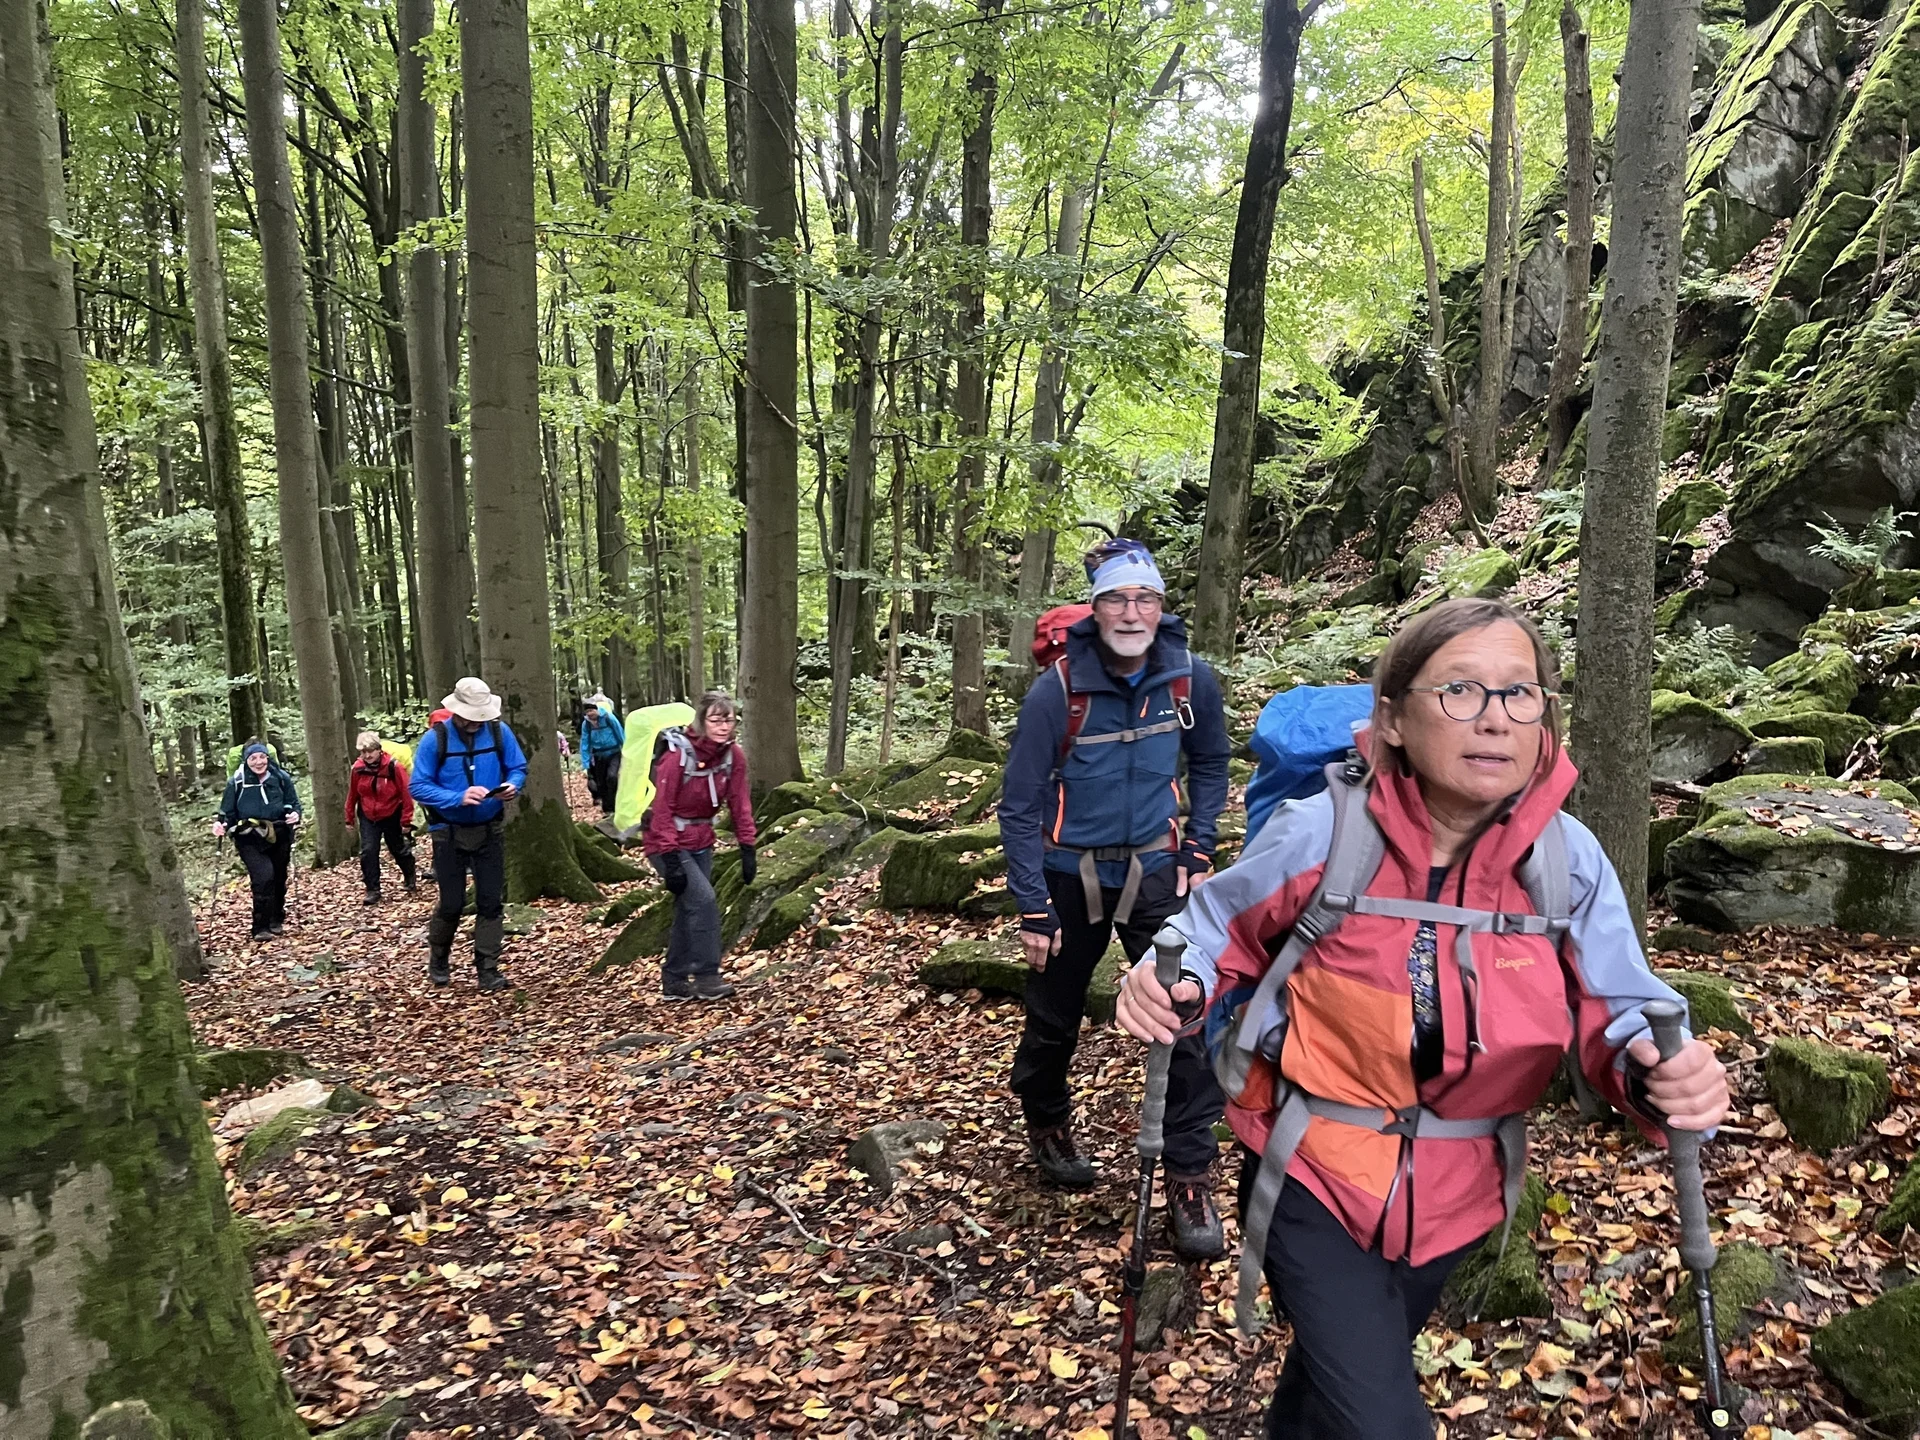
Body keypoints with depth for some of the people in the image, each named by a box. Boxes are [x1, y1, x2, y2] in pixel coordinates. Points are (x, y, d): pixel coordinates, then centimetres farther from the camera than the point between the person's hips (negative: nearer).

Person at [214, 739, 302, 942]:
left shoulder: (281, 778, -1)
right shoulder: (237, 782, -5)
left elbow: (294, 803, 6)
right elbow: (228, 811, 1)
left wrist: (295, 814, -15)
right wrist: (222, 824, -18)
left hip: (279, 838, 3)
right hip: (250, 841, -3)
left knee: (278, 879, 14)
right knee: (263, 877, -20)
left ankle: (276, 920, 38)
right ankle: (261, 928, -10)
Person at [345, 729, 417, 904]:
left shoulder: (393, 766, -21)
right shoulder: (357, 769, -10)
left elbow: (406, 793, -15)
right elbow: (352, 795, 4)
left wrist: (406, 820, -13)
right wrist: (349, 818, 10)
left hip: (392, 816, -2)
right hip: (368, 818, 2)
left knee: (399, 849, 14)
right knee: (368, 852, -8)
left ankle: (410, 880, 38)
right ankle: (373, 890, 0)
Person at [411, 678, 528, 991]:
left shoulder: (499, 732, -6)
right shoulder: (435, 739, -14)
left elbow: (518, 768, 5)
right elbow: (419, 787, -14)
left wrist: (512, 786, -19)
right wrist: (458, 798, -28)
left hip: (490, 829, 2)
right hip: (449, 833, -2)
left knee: (491, 901, 2)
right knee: (452, 903, 5)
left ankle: (488, 968, 12)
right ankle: (438, 960, 31)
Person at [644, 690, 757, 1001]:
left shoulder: (734, 756, -6)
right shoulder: (677, 755, -23)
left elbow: (739, 805, 1)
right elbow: (661, 810, -21)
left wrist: (747, 850, -2)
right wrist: (671, 861, -23)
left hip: (701, 843, 7)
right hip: (670, 843, -6)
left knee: (689, 910, 11)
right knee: (703, 901, -17)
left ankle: (675, 982, 22)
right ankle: (705, 977, -7)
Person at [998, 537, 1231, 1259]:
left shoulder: (1192, 681, -10)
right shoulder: (1056, 690, -19)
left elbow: (1210, 764, 10)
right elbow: (1021, 806, -13)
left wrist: (1198, 851, 3)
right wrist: (1033, 910, -14)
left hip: (1154, 871, 2)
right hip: (1071, 875, -1)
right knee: (1054, 1017, 15)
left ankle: (1191, 1178, 6)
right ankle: (1046, 1122, 43)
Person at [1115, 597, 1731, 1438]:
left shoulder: (1568, 859, -14)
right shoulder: (1320, 832, -22)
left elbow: (1617, 1014, -9)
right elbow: (1222, 930, -6)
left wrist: (1661, 1074, -31)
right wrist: (1176, 988, -27)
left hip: (1453, 1195, 4)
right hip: (1315, 1176, -4)